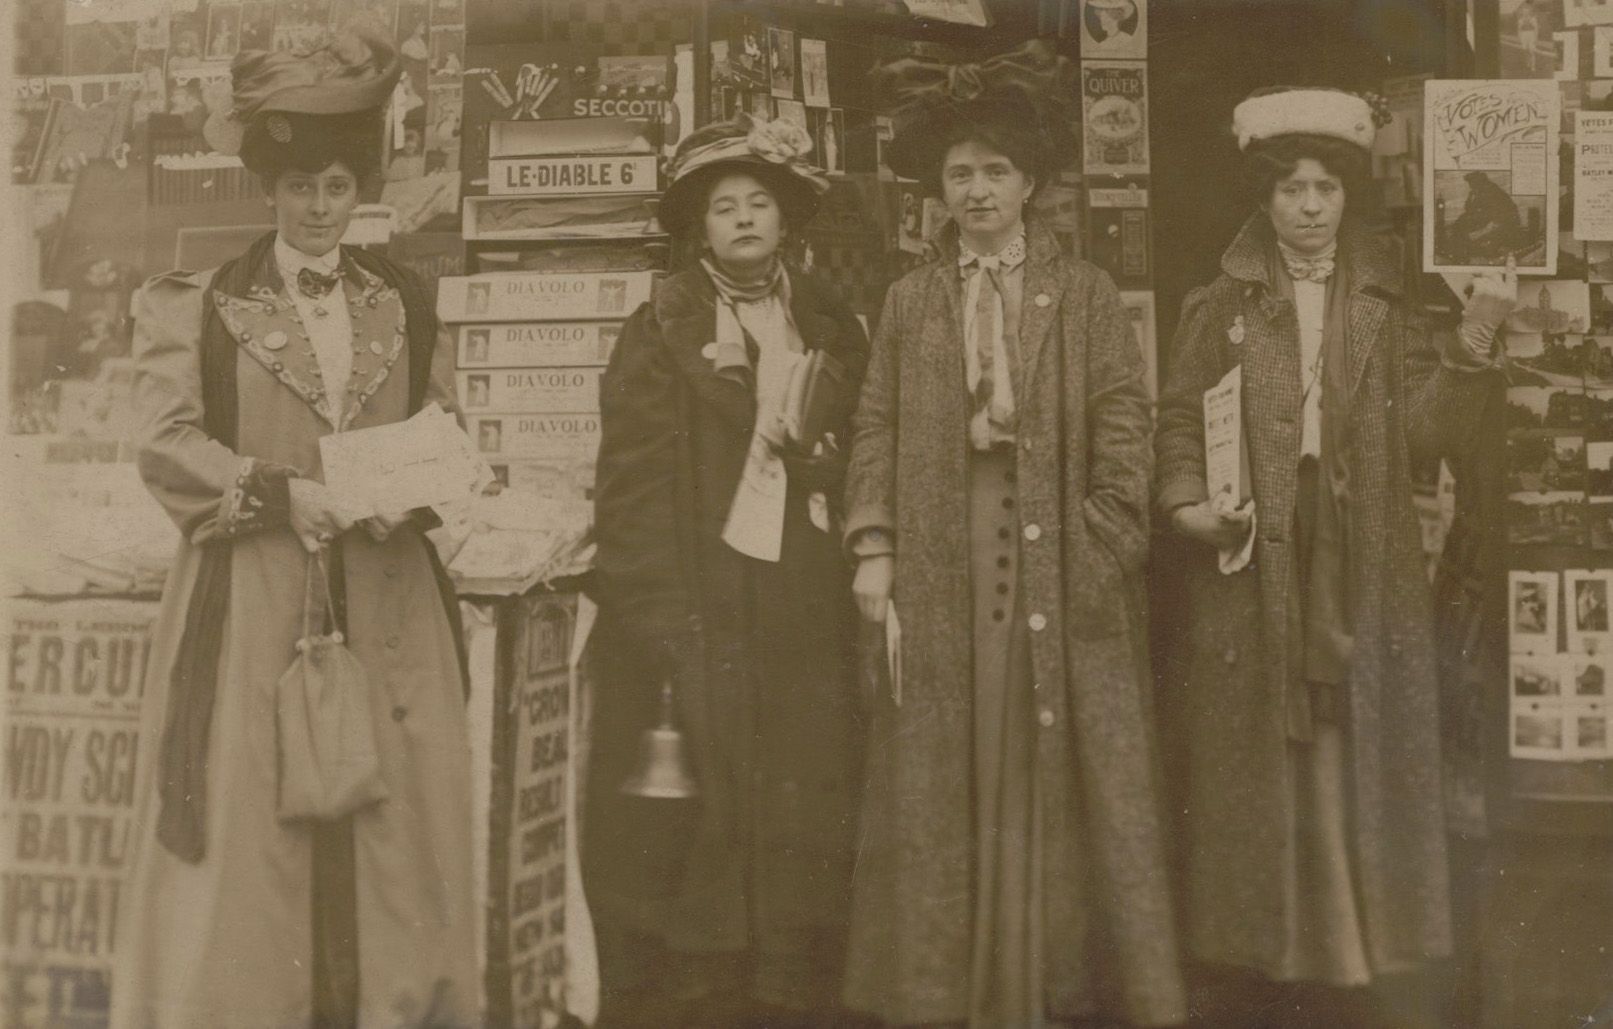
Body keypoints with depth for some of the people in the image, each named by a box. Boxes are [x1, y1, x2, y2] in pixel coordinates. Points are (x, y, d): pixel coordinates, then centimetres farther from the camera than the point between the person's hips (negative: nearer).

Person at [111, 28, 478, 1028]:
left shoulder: (411, 309, 14)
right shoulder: (195, 308, 6)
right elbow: (166, 445, -4)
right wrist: (284, 493, -17)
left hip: (387, 605, 2)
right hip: (250, 603, -2)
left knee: (395, 826, 2)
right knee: (248, 838, -2)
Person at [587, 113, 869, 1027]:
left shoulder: (835, 329, 15)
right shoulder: (661, 332, 2)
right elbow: (632, 490, -5)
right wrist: (661, 624, -13)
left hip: (810, 618, 4)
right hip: (699, 614, -3)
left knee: (803, 830, 3)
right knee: (691, 837, -3)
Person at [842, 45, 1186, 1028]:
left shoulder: (1086, 294, 8)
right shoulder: (909, 300, 12)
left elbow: (1123, 422, 1)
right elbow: (877, 429, 7)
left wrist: (1108, 539, -9)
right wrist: (874, 547, -2)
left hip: (1058, 563, -1)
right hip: (941, 565, 1)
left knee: (1064, 771, 1)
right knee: (942, 776, 2)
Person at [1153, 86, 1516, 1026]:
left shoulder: (1386, 303, 10)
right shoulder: (1223, 304, 6)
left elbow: (1425, 430, 0)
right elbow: (1179, 424, 5)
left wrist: (1475, 338, -11)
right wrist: (1188, 504, -12)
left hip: (1362, 570, 1)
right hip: (1252, 562, -1)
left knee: (1358, 760, 3)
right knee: (1255, 764, 2)